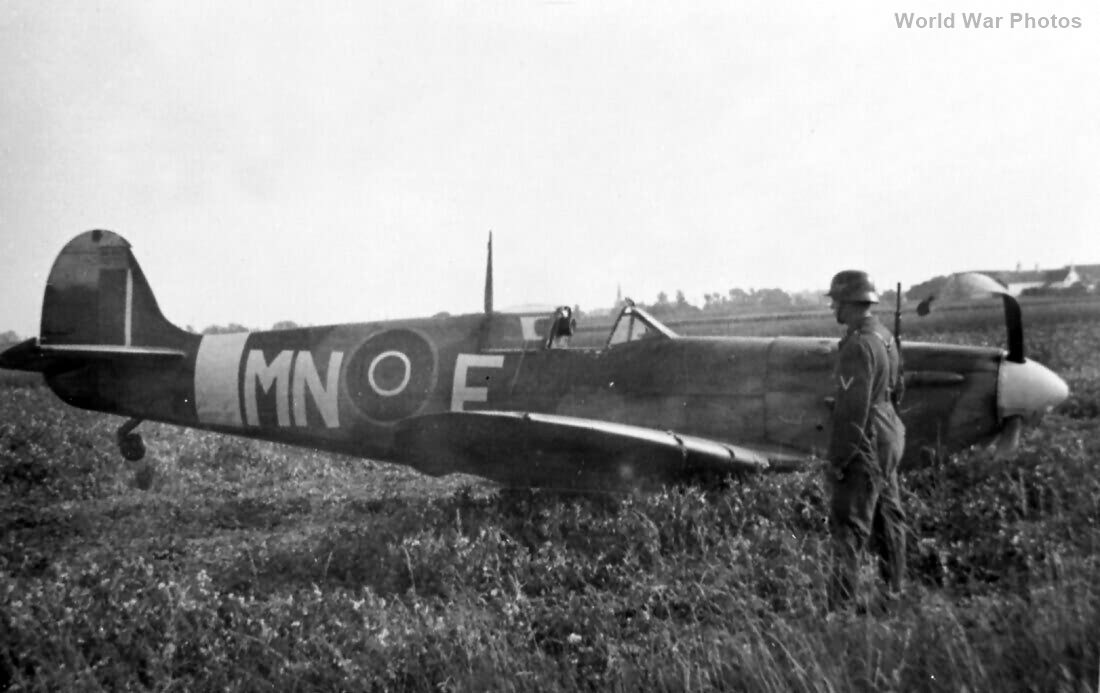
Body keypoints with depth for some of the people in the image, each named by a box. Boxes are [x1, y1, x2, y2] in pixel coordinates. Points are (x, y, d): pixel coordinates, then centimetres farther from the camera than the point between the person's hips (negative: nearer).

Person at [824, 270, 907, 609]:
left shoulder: (858, 345, -20)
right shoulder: (885, 336, 11)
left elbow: (853, 409, -23)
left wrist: (838, 459, -19)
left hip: (865, 443, -10)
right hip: (889, 436, 10)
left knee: (849, 525, -7)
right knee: (887, 516, 17)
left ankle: (840, 604, -5)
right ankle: (894, 589, 28)